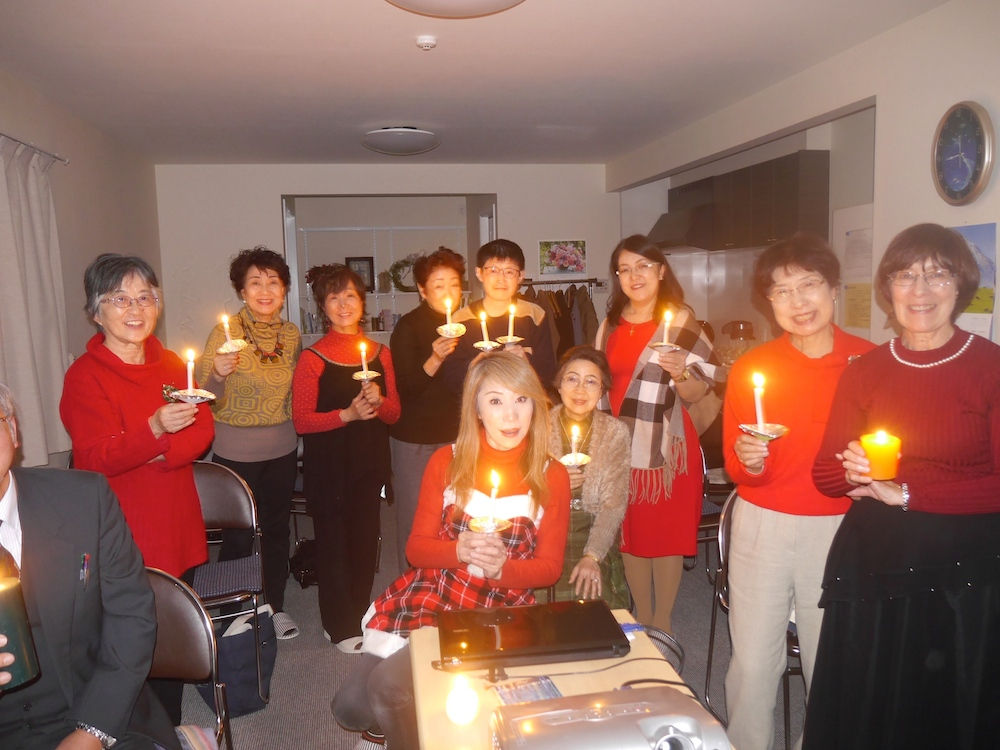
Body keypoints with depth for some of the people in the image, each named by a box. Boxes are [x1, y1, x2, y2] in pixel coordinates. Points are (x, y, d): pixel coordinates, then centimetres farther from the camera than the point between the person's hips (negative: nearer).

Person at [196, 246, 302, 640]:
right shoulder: (225, 333, -12)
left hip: (282, 449, 4)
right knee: (237, 536, 4)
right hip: (236, 452, -4)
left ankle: (276, 606, 33)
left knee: (277, 527, 15)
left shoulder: (291, 334, 1)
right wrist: (218, 373, -33)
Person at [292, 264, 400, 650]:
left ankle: (359, 616, 29)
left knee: (366, 539, 10)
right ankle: (340, 627, 21)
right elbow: (301, 420, -11)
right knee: (334, 541, 5)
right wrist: (348, 414, -21)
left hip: (370, 461, 4)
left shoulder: (379, 353, 7)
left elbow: (394, 413, 9)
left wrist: (378, 402, -12)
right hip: (328, 464, -4)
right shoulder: (313, 358, -7)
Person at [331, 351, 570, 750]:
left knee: (389, 687, -20)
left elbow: (549, 567, -1)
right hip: (430, 596, 3)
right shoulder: (446, 462, -1)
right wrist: (460, 550, -22)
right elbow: (416, 548, 0)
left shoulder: (552, 476, -5)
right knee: (350, 705, -3)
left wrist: (502, 566, -22)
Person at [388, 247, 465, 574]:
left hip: (455, 434, 5)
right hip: (415, 438, -4)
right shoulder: (409, 327, -9)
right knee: (414, 517, 1)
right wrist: (435, 358, -31)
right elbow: (405, 388, -18)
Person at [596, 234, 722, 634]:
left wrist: (680, 373, -27)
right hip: (622, 445, 5)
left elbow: (696, 394, -6)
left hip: (665, 445, -4)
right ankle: (641, 619, 29)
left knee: (666, 534, 4)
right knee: (629, 533, 11)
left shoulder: (681, 322, -6)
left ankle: (662, 624, 21)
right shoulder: (611, 324, 8)